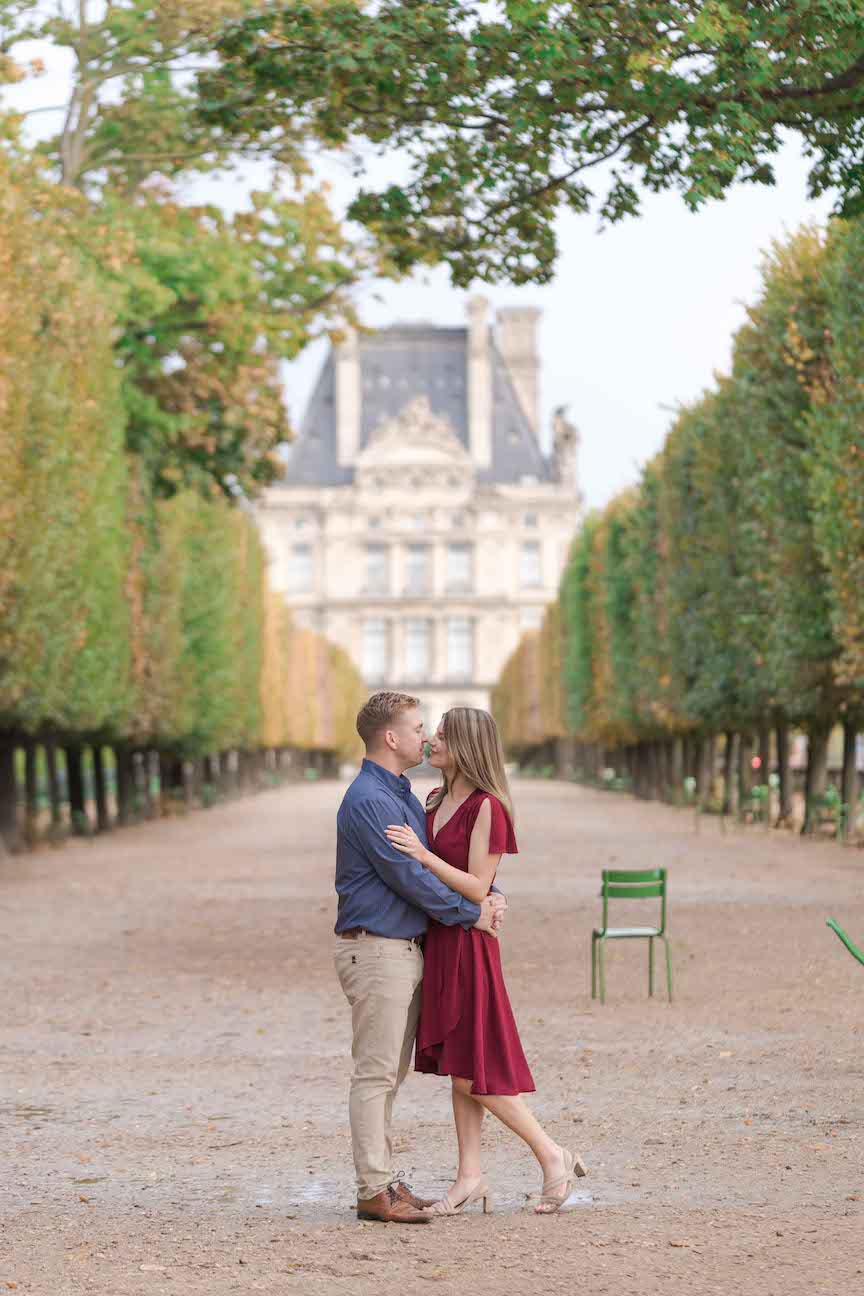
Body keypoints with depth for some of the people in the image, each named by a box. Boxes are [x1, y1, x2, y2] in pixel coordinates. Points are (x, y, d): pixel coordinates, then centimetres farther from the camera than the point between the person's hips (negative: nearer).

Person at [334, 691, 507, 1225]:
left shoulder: (404, 797, 17)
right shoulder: (369, 800, -16)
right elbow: (409, 877, -19)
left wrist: (487, 898, -1)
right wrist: (472, 914, -10)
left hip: (406, 949, 10)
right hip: (375, 947, -10)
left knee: (390, 1073, 12)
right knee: (376, 1072, -7)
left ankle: (384, 1180, 18)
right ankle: (375, 1191, -4)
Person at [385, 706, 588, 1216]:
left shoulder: (487, 807, -14)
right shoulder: (435, 802, 11)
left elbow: (477, 888, -18)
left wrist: (422, 854, -24)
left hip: (467, 944, -8)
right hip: (437, 940, 8)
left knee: (471, 1071, -6)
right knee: (457, 1066, 9)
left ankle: (554, 1156, 5)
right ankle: (471, 1177, 12)